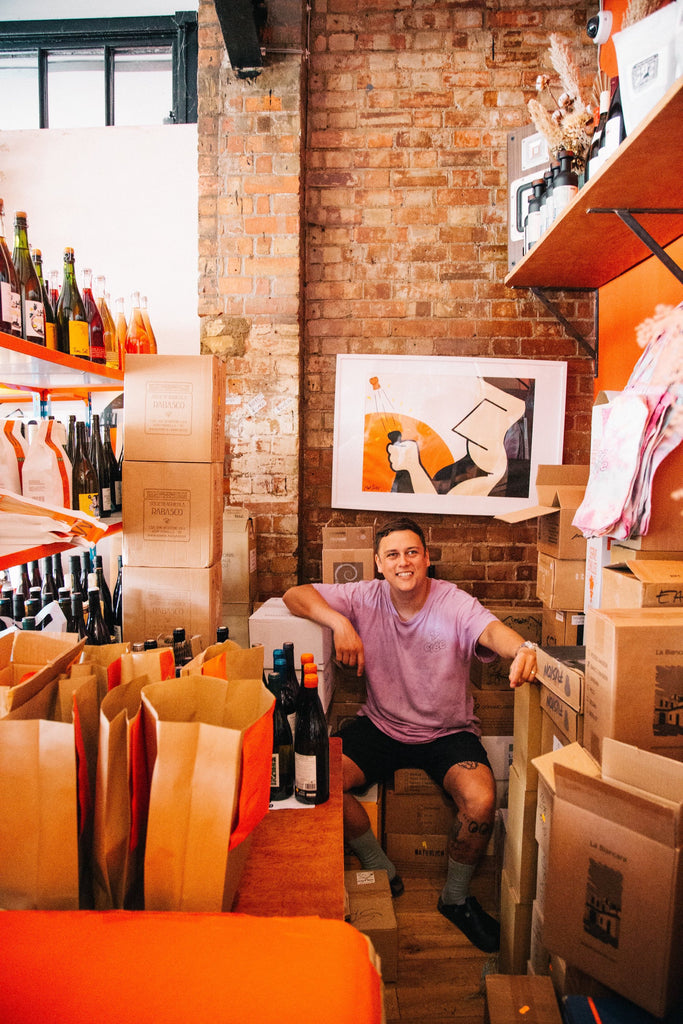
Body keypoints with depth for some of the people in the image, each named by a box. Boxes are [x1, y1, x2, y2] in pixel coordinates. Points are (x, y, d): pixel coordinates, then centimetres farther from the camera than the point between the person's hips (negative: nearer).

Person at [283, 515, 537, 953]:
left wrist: (522, 647, -59)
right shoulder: (365, 598, -8)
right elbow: (295, 595, -10)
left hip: (448, 732, -1)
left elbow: (491, 629, -35)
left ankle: (456, 897, 7)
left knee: (482, 801, -26)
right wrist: (340, 622, -29)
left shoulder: (455, 604, -14)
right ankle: (383, 874, 8)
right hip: (380, 725, 2)